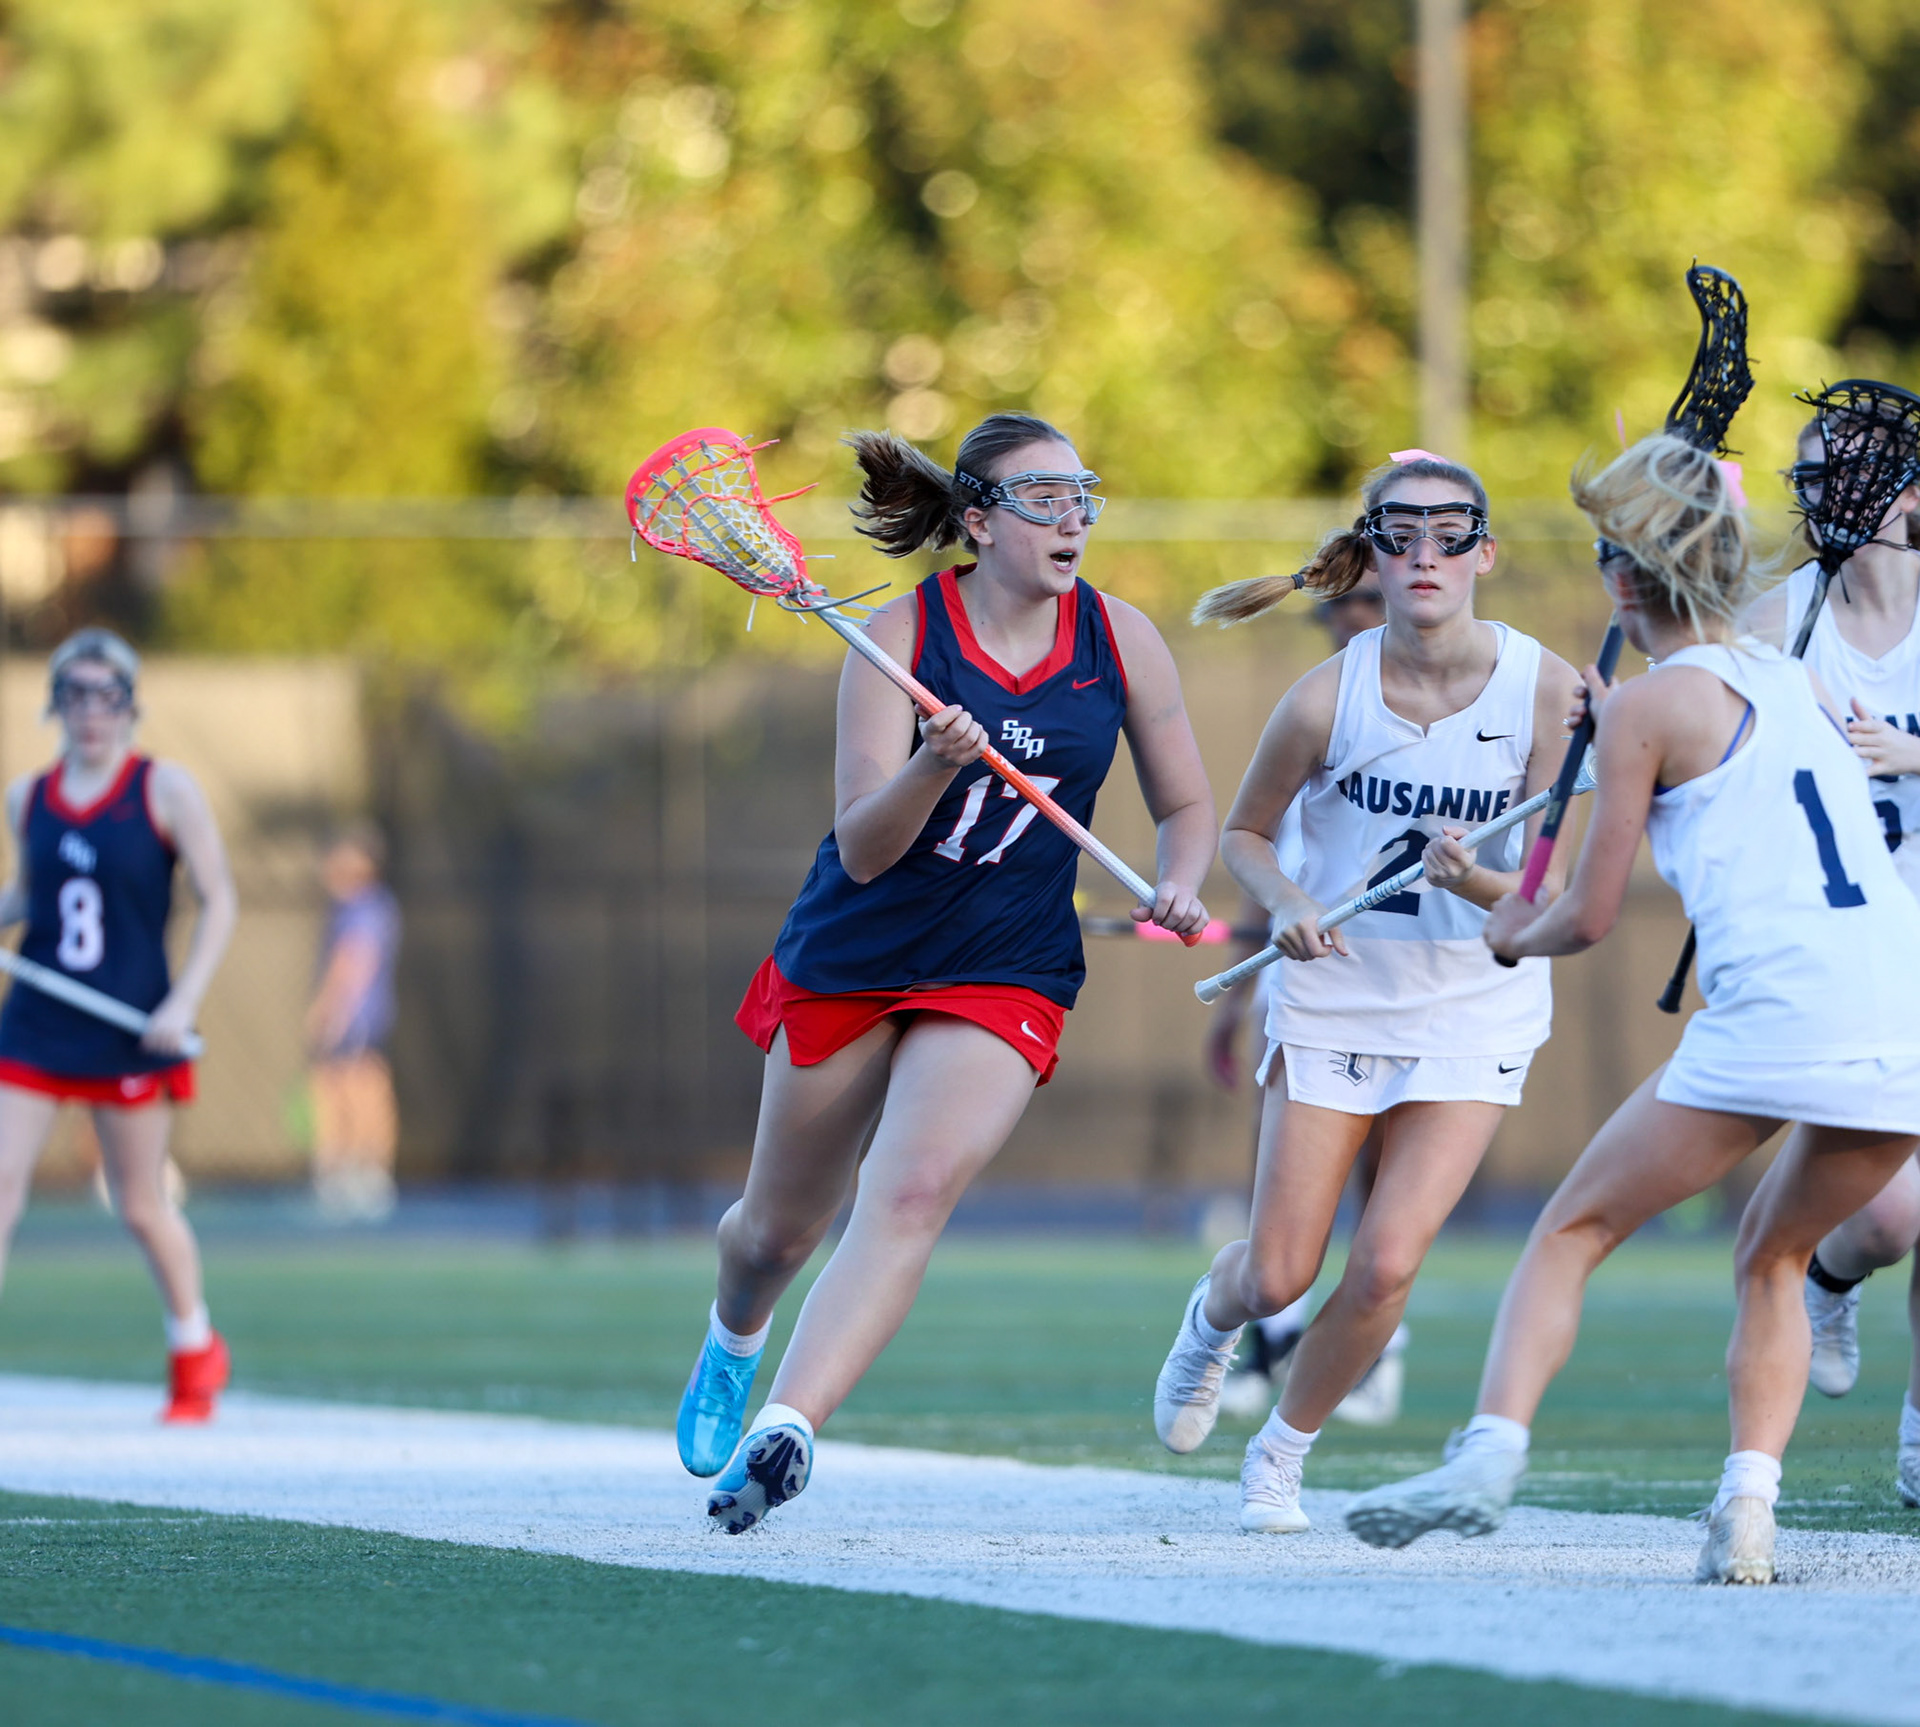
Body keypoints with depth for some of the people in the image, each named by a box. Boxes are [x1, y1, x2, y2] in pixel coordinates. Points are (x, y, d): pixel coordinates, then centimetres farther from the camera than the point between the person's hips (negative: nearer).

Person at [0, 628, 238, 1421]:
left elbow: (218, 900, -4)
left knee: (141, 1206, 8)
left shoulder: (165, 789, -5)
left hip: (131, 1029, -3)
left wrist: (184, 1001, -14)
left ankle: (196, 1350, 31)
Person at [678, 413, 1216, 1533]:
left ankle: (784, 1428, -33)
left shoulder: (1121, 640, -3)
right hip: (848, 963, 0)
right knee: (780, 1230, 14)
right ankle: (734, 1339, 49)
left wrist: (1177, 887, -11)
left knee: (912, 1194, -25)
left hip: (1004, 977, 0)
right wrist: (932, 767, -37)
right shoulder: (901, 635, -12)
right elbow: (861, 847, -18)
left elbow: (1185, 805, 10)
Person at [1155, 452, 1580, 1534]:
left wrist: (1482, 885, -31)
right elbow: (1244, 834, 3)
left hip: (1474, 1008, 0)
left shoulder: (1543, 685, -13)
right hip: (1334, 995, 0)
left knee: (1387, 1262, -13)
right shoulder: (1329, 696, -13)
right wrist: (1288, 902, -16)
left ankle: (1284, 1452, 14)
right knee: (1278, 1278, 1)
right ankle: (1212, 1320, 41)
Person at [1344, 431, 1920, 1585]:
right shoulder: (1798, 681, 21)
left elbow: (1592, 917, 8)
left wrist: (1516, 933, 29)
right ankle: (1748, 1511, 8)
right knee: (1771, 1260, 25)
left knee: (1573, 1230, 8)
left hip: (1775, 1017, -6)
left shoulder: (1651, 708, 4)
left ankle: (1493, 1453, -9)